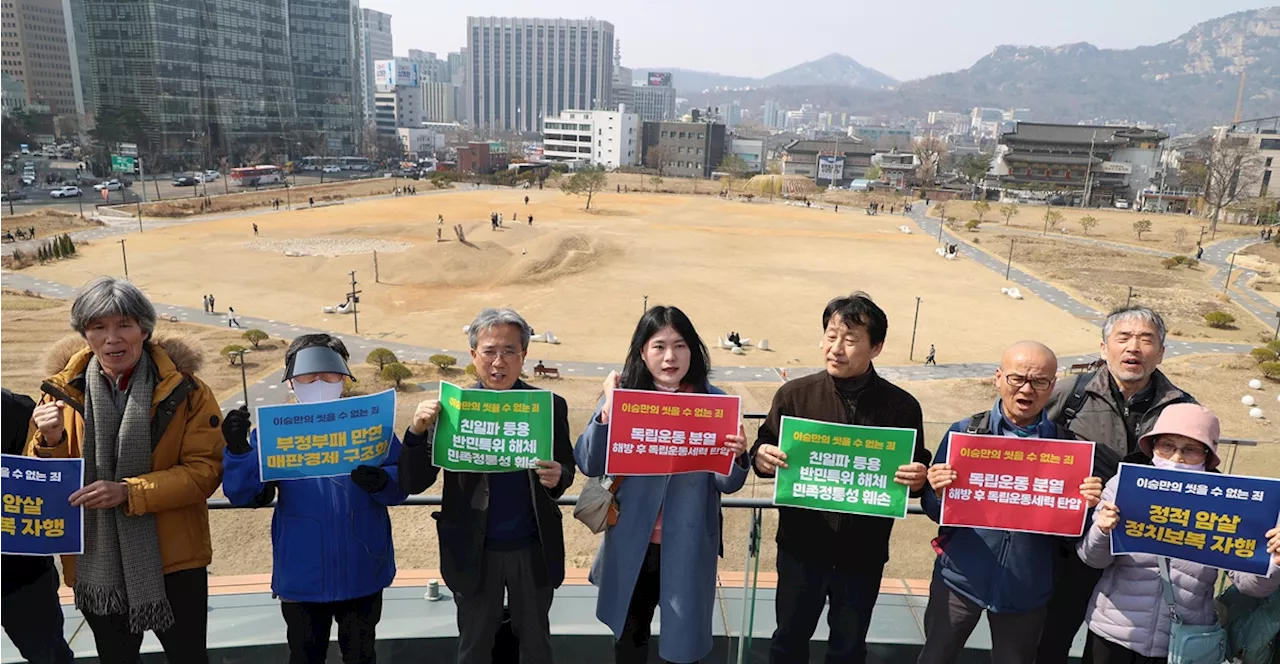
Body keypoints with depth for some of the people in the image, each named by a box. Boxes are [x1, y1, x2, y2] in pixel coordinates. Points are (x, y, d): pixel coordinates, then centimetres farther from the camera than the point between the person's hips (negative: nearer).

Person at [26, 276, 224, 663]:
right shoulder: (63, 392, -1)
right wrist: (50, 441, -19)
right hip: (95, 564, 3)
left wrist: (128, 491, -24)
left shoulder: (184, 390, -9)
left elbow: (205, 469, -13)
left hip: (173, 561, -2)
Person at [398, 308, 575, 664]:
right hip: (474, 551, 0)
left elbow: (566, 469, 3)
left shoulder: (550, 406, -7)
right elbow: (413, 484, -9)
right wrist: (417, 431, -26)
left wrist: (557, 477, -21)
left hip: (534, 550, 1)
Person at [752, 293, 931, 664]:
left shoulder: (902, 406, -8)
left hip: (864, 552, 0)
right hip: (801, 545, 0)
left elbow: (919, 471, 1)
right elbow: (764, 450, -1)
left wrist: (919, 479, -22)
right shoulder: (794, 394, -9)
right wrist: (762, 457, -24)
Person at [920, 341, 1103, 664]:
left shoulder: (1068, 444, -2)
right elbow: (935, 512, 0)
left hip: (1026, 588, 1)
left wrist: (1089, 503, -17)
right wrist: (938, 492, -22)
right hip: (960, 578, 0)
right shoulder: (964, 432, -5)